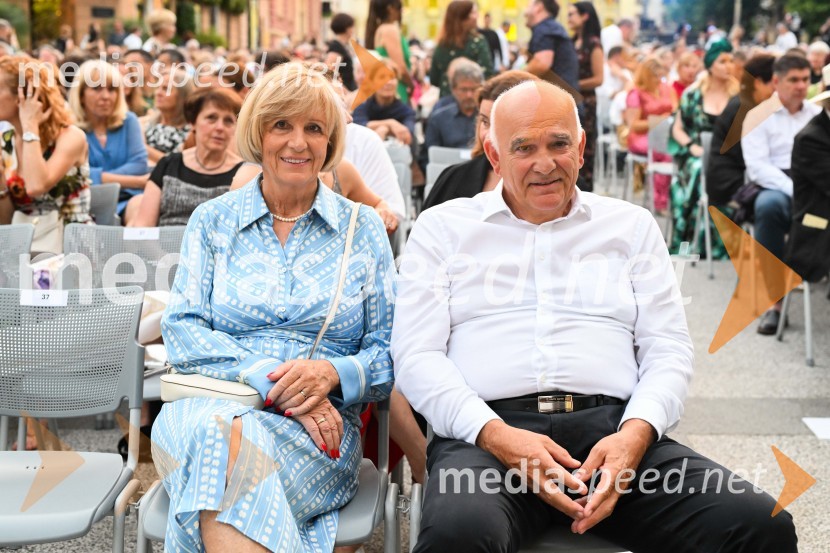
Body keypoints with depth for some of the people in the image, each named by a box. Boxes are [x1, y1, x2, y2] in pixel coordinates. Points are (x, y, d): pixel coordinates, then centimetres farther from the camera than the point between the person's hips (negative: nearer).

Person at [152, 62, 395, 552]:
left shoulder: (363, 227, 13)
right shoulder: (213, 221, 15)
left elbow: (388, 353, 9)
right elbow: (183, 331, 3)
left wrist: (330, 373, -14)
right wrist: (271, 379, -14)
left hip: (321, 428, -1)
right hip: (212, 402, 1)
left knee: (235, 446, -36)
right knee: (213, 431, -37)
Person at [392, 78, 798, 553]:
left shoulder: (632, 225, 20)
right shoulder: (443, 227, 14)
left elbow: (669, 349, 12)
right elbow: (417, 355, 4)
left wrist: (636, 433, -10)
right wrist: (498, 437, -13)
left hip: (612, 425, 3)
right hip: (486, 430, -2)